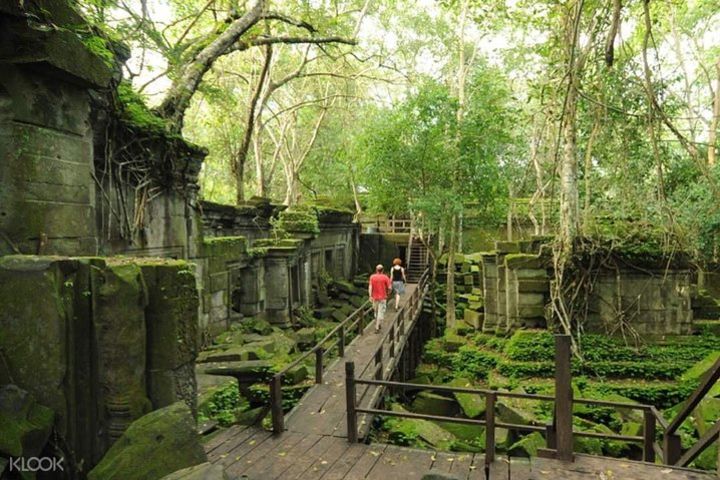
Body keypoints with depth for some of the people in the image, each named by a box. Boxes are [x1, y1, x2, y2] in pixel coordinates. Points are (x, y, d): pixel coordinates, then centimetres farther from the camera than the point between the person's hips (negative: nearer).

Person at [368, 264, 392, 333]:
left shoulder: (372, 277, -3)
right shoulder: (385, 277, -8)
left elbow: (370, 287, -10)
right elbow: (389, 288, -8)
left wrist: (370, 296, -10)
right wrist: (387, 291, 12)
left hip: (375, 297, 3)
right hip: (383, 297, -3)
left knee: (376, 312, 19)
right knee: (381, 312, 0)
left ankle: (378, 325, 32)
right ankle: (377, 327, -7)